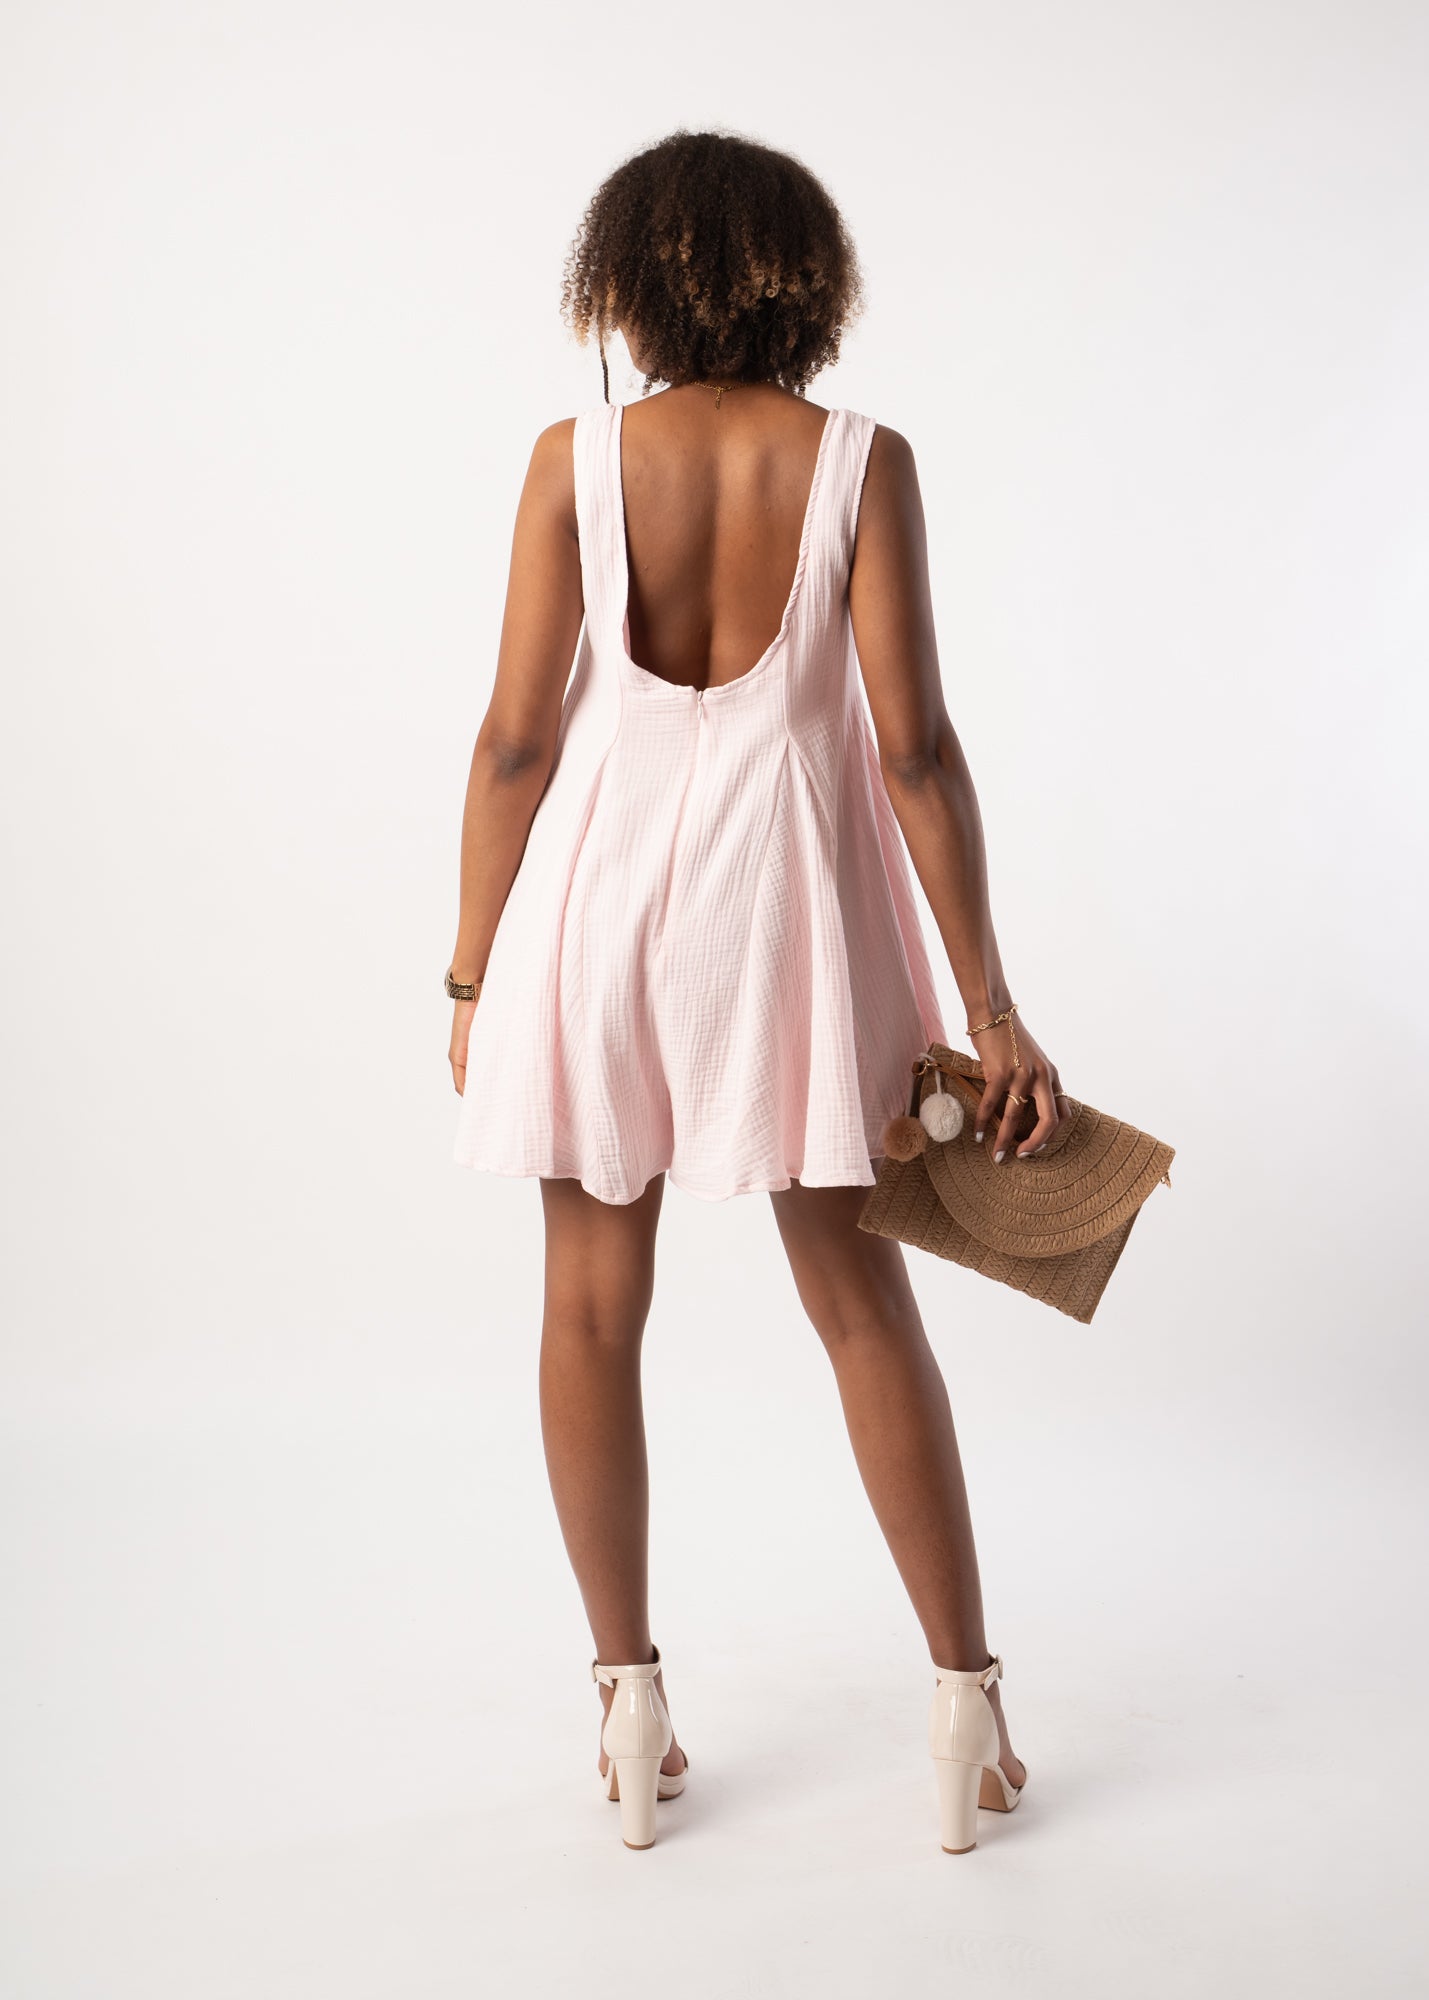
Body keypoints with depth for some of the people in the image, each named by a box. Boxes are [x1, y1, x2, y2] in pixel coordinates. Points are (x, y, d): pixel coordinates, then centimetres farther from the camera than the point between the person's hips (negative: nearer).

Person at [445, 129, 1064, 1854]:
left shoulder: (575, 457, -4)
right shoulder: (862, 462, -5)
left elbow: (517, 738, -5)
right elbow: (912, 747, -10)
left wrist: (474, 974, 5)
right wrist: (991, 1005, -4)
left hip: (601, 888, 0)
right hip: (785, 895, 0)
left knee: (594, 1305, 12)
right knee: (862, 1306, 11)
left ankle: (632, 1712, 20)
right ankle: (968, 1706, 18)